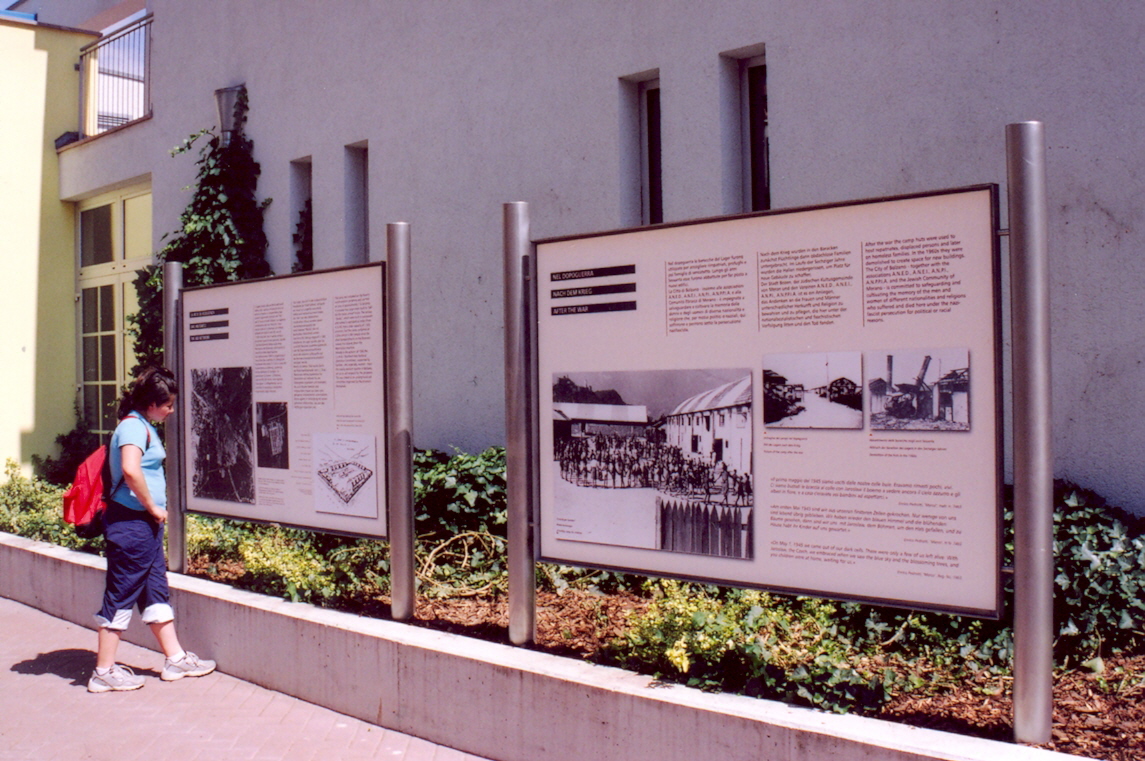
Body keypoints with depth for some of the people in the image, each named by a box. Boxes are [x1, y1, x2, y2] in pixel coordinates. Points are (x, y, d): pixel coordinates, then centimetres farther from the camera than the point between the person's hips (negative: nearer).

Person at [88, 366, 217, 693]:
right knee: (121, 593, -2)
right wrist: (153, 507, -19)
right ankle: (104, 672, 8)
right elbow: (131, 470, -31)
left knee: (156, 590, 14)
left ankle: (175, 659, 21)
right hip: (130, 522, -10)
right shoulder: (134, 426, -15)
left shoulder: (143, 426, 16)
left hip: (145, 523, 10)